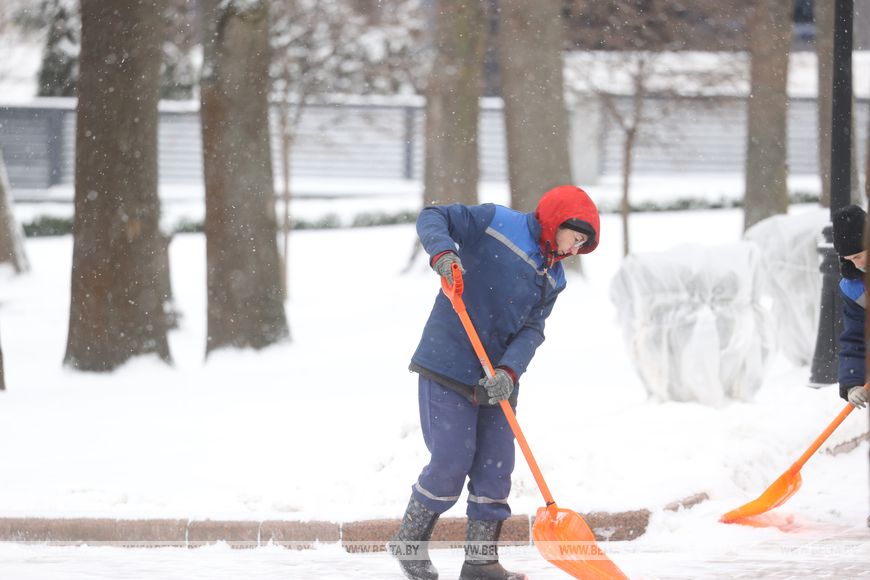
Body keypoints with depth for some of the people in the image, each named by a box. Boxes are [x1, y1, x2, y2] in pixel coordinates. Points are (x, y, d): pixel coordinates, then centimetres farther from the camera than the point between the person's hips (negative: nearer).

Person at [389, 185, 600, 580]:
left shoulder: (553, 279, 13)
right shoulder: (496, 222, -5)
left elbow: (532, 331, 2)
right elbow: (433, 218, -6)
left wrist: (509, 372, -16)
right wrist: (442, 252, -28)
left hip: (497, 379, 7)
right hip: (448, 366, -7)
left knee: (496, 466, 4)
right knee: (452, 459, -9)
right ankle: (409, 543, 11)